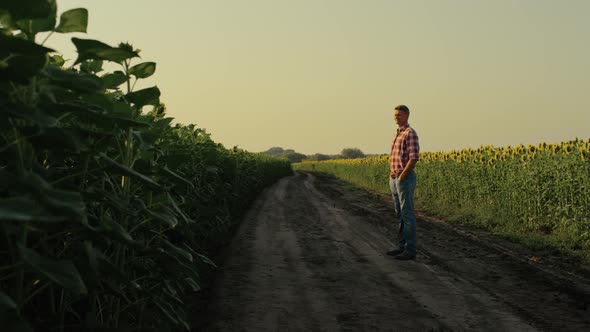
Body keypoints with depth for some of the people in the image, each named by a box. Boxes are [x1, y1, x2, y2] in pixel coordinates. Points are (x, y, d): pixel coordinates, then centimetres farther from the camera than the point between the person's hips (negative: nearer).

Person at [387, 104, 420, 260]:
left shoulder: (410, 133, -13)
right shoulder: (397, 134, 18)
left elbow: (414, 157, -21)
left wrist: (402, 176, -18)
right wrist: (392, 174, 9)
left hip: (405, 179, -10)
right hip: (395, 179, 10)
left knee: (407, 214, -7)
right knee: (400, 214, 12)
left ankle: (410, 250, -3)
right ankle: (402, 245, 19)